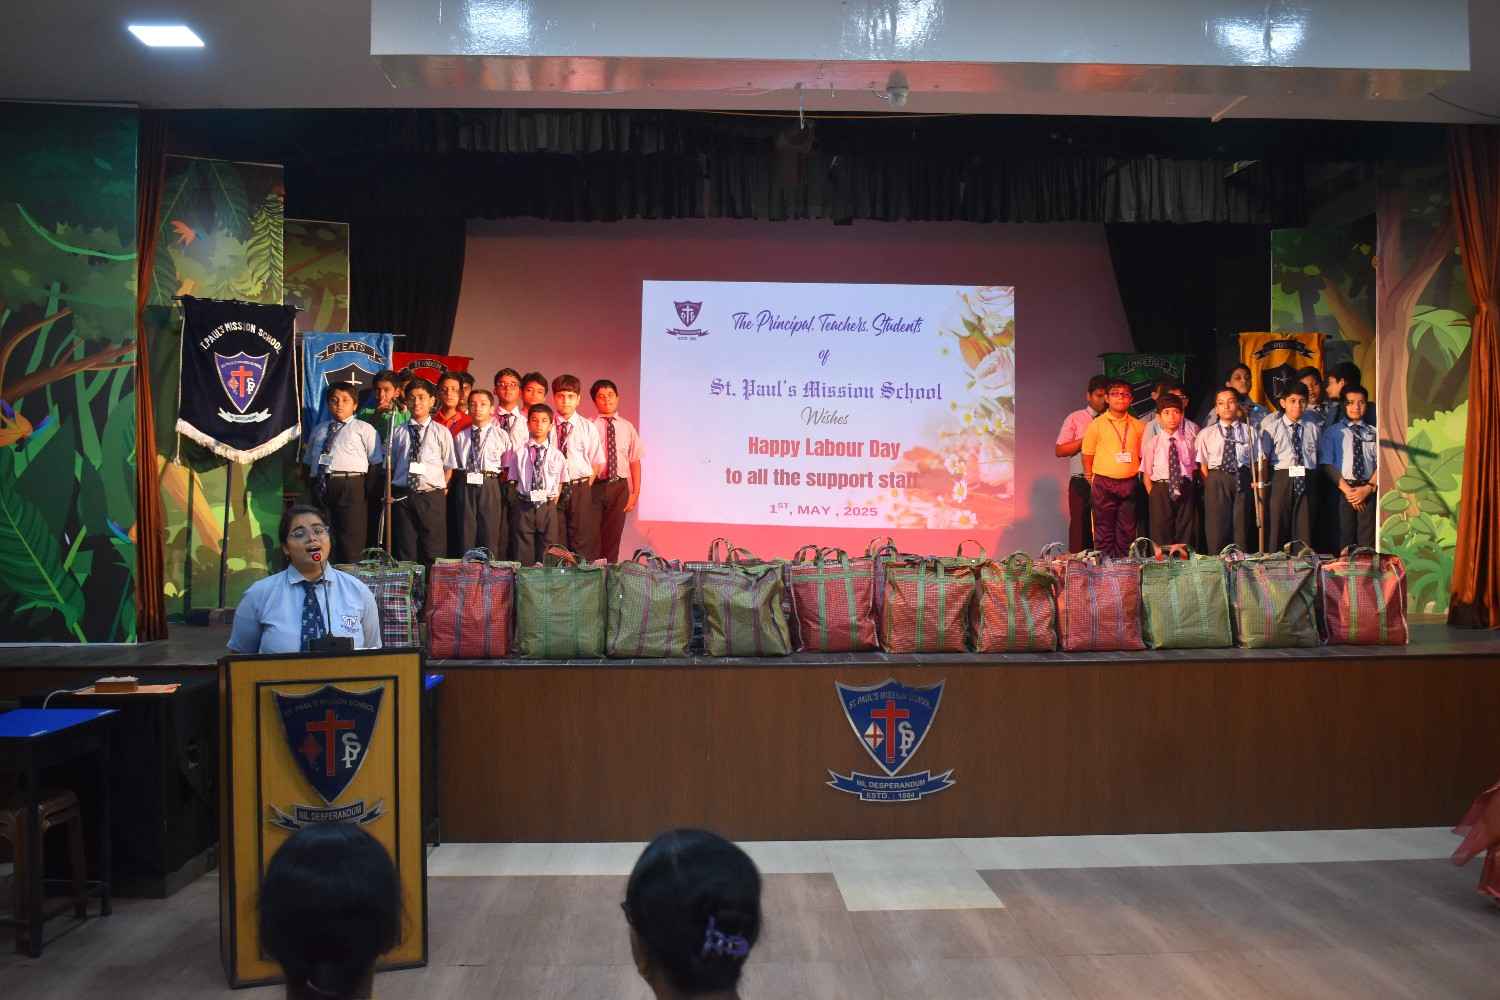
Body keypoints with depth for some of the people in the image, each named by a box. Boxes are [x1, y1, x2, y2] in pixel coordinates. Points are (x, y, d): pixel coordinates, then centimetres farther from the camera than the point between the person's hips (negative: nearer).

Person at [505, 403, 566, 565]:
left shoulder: (556, 455, 4)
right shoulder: (518, 452, 3)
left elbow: (560, 484, 10)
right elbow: (511, 481, 7)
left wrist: (553, 502, 1)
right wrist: (516, 503, 1)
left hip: (547, 507, 1)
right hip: (523, 507, -1)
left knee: (548, 555, 4)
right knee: (522, 552, 2)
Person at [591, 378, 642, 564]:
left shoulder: (627, 427, 6)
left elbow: (635, 461, 6)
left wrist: (635, 492, 2)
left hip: (619, 487, 2)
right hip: (594, 486, -2)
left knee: (613, 534, 7)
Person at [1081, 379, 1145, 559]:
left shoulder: (1138, 426, 7)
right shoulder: (1097, 425, 1)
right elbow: (1088, 455, 3)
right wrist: (1091, 481, 1)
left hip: (1129, 483, 2)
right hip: (1104, 482, -2)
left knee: (1127, 529, 7)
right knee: (1104, 528, 2)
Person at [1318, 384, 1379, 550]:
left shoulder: (1374, 433, 13)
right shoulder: (1332, 433, 7)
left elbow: (1381, 464, 6)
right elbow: (1327, 465, -1)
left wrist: (1368, 488, -9)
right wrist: (1347, 490, -10)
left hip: (1368, 491, 2)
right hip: (1341, 490, -1)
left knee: (1367, 539, -2)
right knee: (1343, 538, -4)